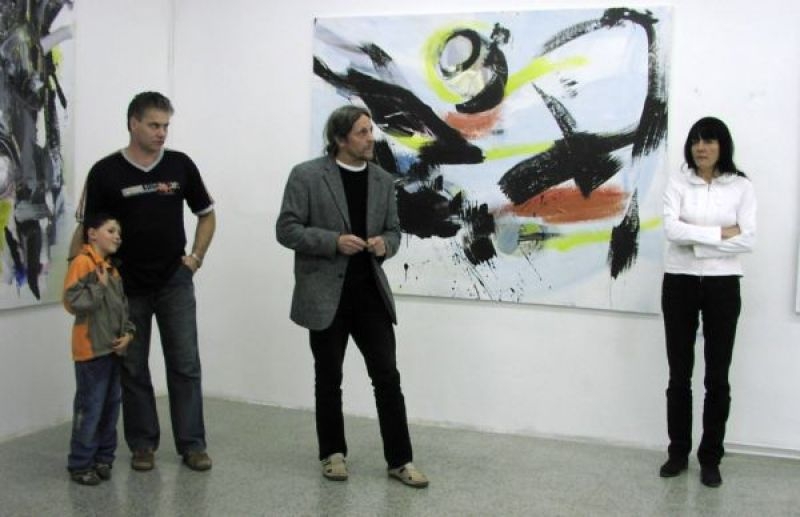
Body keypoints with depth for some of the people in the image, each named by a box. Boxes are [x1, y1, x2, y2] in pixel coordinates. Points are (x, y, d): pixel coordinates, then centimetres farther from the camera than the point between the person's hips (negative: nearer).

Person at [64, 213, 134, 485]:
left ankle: (103, 458, 24)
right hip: (91, 350, -8)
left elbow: (123, 306, 16)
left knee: (111, 405, 13)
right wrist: (100, 286, -17)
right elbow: (73, 302, -22)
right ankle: (80, 465, 6)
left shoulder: (112, 269, 15)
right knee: (90, 407, -4)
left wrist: (128, 333, 2)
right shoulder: (82, 262, -11)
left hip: (112, 349, 9)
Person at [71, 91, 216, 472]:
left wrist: (196, 256, 2)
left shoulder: (181, 165, 0)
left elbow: (206, 214, 11)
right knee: (133, 368, 8)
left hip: (175, 283, 2)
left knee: (185, 365, 2)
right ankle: (143, 444, 20)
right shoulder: (106, 172, -7)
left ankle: (192, 444, 10)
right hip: (127, 287, -1)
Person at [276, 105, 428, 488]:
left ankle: (399, 460, 8)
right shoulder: (306, 176, -6)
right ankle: (333, 454, 25)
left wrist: (385, 245, -9)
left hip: (370, 291, 3)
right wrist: (334, 241, -20)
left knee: (387, 376, 0)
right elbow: (286, 229, -8)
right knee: (329, 379, 9)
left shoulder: (383, 180, 7)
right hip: (325, 294, -3)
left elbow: (393, 230, 14)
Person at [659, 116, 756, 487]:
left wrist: (696, 242, -14)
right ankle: (678, 453, 21)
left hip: (722, 286, 0)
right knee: (679, 374, 8)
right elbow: (671, 230, -15)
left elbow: (748, 240, -11)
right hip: (680, 284, 0)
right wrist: (720, 233, -16)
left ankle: (710, 458, 18)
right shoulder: (678, 184, 0)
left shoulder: (742, 187, 0)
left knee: (717, 376, 5)